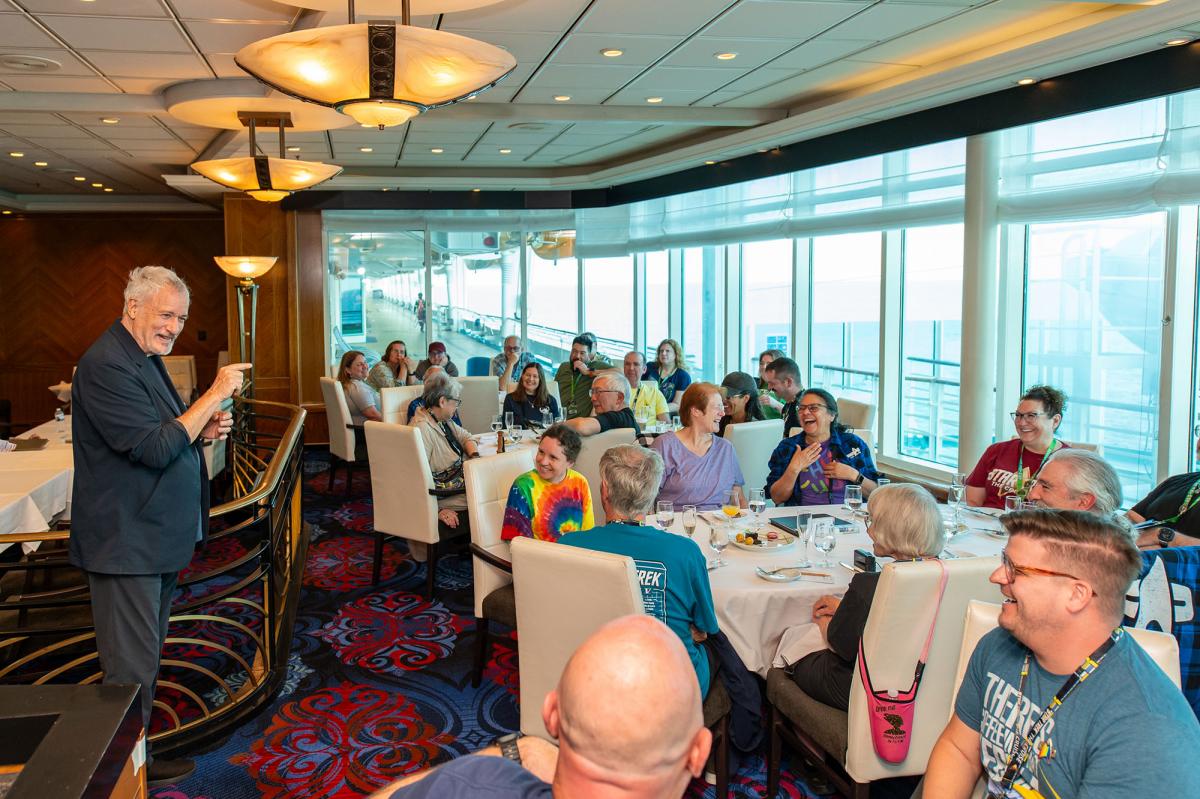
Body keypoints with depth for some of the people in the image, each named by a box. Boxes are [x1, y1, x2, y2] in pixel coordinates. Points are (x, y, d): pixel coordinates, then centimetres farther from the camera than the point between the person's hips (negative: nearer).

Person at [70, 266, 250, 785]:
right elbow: (155, 448, -26)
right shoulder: (107, 366, -20)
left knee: (144, 661, 21)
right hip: (126, 542, -11)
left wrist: (204, 430, 1)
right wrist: (215, 395, -24)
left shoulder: (146, 358, 12)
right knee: (132, 669, 1)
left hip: (155, 537, 11)